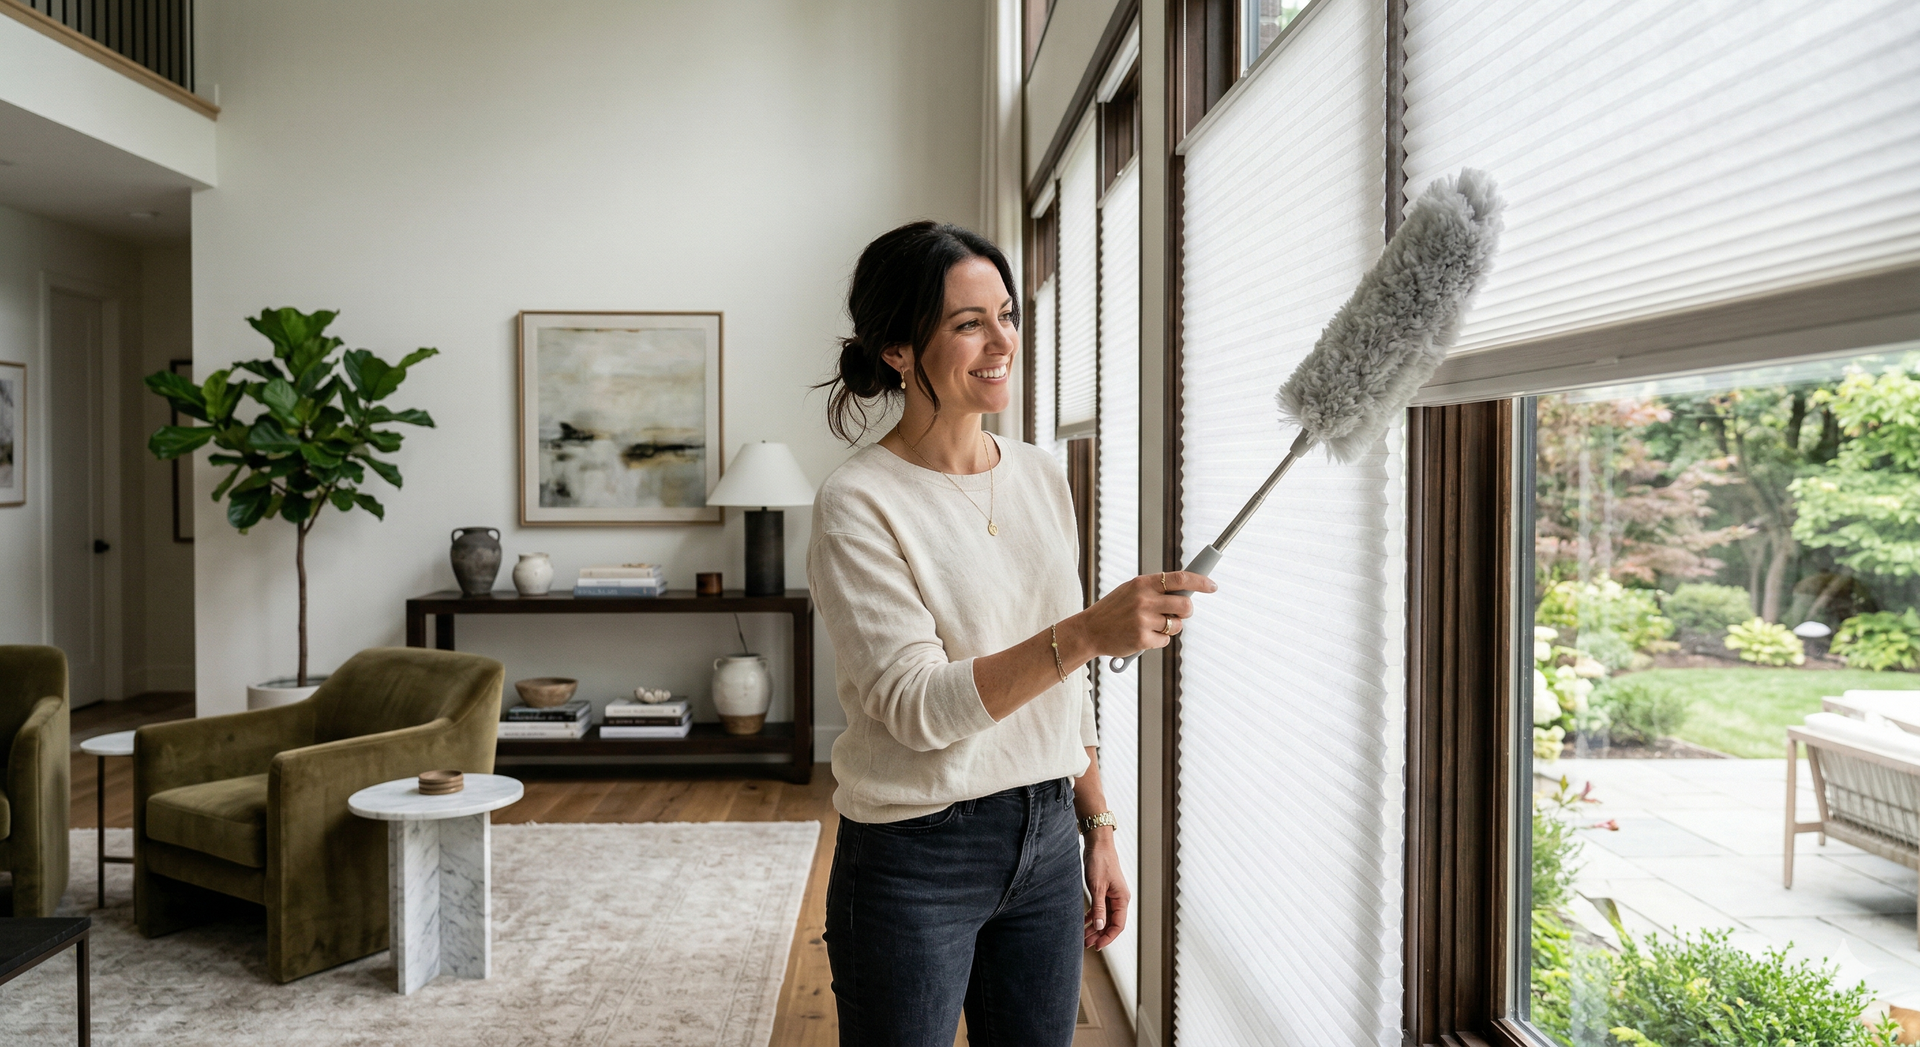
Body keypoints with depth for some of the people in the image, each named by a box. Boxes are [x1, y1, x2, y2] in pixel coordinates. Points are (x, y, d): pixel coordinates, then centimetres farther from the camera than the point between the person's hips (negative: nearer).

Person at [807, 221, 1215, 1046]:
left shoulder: (1041, 477, 5)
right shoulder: (858, 504, -14)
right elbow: (917, 706, -22)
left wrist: (1097, 828, 11)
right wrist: (1089, 632, -31)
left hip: (1046, 840, 6)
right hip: (914, 861, -5)